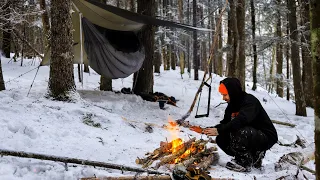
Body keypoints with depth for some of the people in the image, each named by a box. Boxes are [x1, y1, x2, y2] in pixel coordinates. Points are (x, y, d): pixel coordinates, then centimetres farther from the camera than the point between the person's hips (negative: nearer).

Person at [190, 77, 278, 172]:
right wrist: (206, 130, -6)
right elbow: (224, 123, 8)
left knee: (241, 132, -35)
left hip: (267, 137, -9)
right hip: (247, 136, 9)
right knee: (221, 139, -6)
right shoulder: (232, 105, 6)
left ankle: (245, 164, -13)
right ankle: (254, 156, 6)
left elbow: (240, 121, -37)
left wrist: (219, 130, -39)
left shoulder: (250, 101, -21)